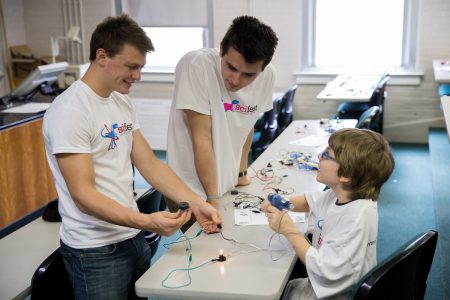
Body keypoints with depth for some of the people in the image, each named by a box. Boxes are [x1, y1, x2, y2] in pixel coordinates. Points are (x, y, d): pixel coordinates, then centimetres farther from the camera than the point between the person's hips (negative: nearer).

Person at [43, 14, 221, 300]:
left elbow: (149, 164, 5)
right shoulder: (69, 111, -19)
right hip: (95, 251, -7)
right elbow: (83, 195, -23)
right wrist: (146, 221, -33)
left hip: (133, 238, 8)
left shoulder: (123, 102, 6)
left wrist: (196, 203, -6)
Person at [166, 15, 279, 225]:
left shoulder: (267, 76, -10)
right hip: (192, 191, -5)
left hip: (230, 186, 5)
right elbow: (201, 138, -23)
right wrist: (212, 200, -21)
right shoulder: (197, 65, -24)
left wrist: (242, 173, 14)